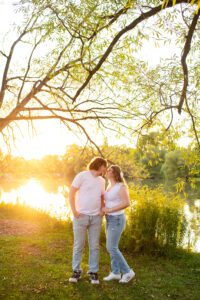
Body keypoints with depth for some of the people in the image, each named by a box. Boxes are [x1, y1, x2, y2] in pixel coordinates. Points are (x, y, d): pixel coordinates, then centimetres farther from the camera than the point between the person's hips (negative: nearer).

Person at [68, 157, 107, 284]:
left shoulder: (102, 181, 11)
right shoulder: (82, 176, -6)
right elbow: (71, 193, -6)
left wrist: (102, 210, 7)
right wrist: (74, 211, -10)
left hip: (96, 217, 5)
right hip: (81, 216, -4)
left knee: (94, 246, 7)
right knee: (78, 245, 3)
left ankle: (93, 272, 17)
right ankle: (76, 271, 16)